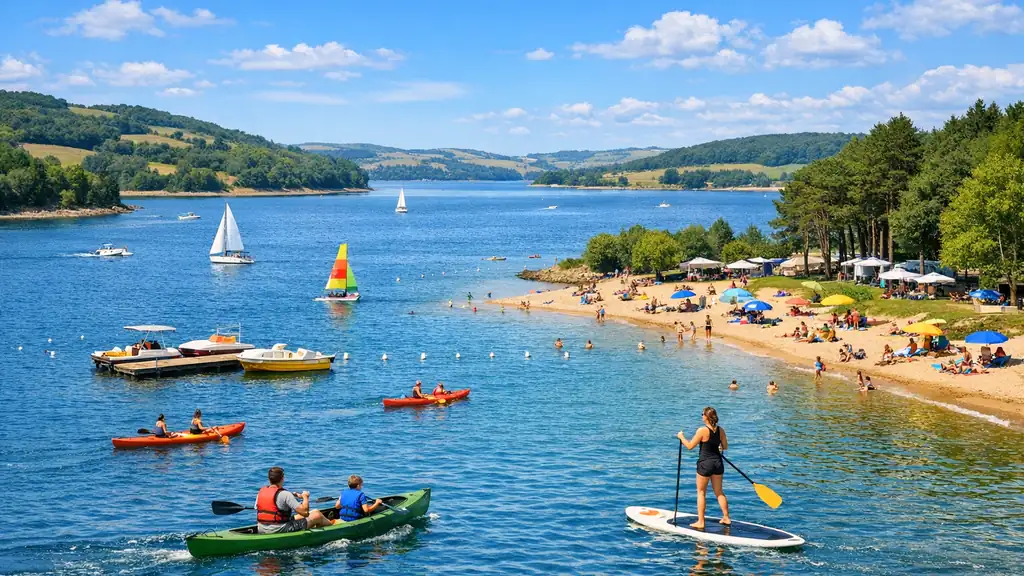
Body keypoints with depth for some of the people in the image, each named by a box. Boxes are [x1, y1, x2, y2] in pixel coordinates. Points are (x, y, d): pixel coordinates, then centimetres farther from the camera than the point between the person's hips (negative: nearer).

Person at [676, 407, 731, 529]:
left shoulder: (702, 430, -17)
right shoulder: (720, 430, -1)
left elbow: (690, 446, -12)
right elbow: (725, 447, 11)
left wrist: (681, 437, 5)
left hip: (705, 463, -5)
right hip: (718, 462, 6)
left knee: (701, 493, 6)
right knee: (719, 492, 18)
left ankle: (700, 522, 7)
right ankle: (726, 518, 21)